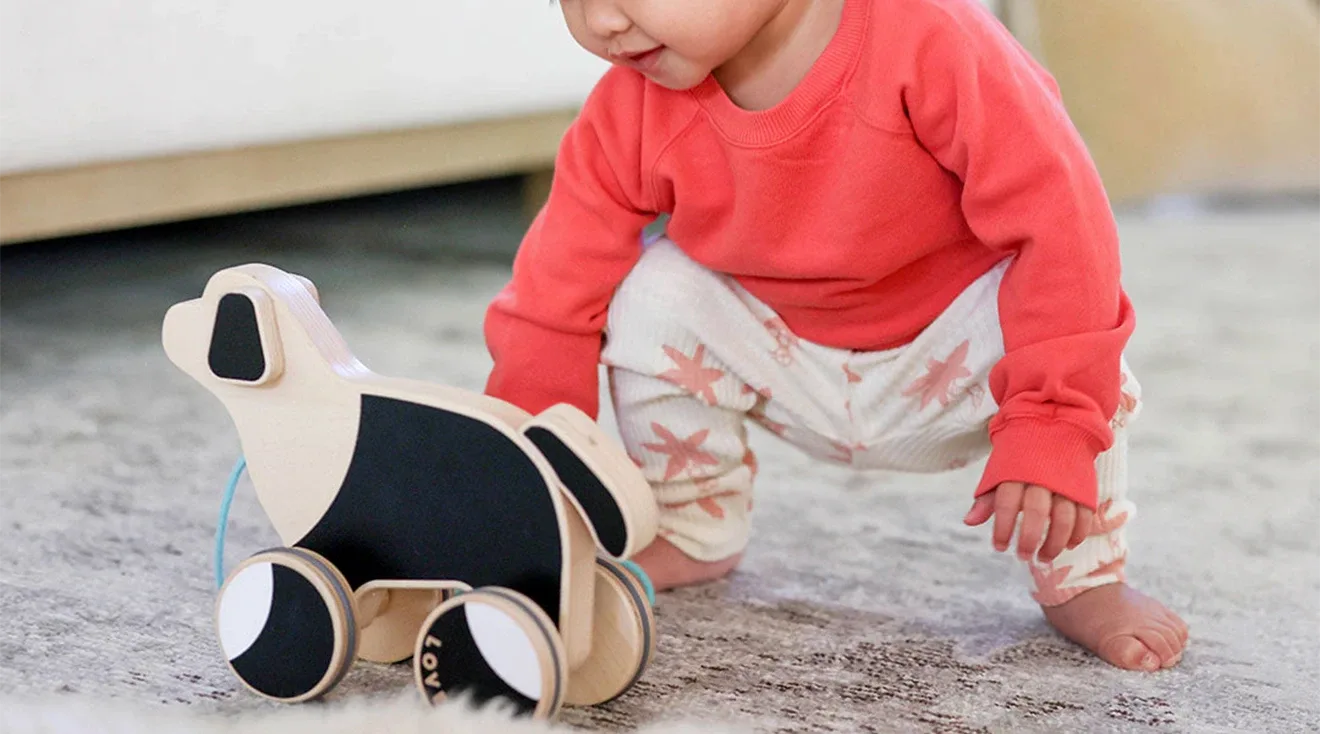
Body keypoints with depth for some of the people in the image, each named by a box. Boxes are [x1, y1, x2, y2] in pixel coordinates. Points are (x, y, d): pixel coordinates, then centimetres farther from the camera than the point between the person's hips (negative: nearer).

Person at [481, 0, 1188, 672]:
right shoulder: (631, 114, -23)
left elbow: (1058, 225, -34)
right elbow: (555, 299, -16)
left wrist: (1047, 432, -37)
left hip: (943, 354, -3)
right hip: (786, 369, 3)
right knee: (652, 298, -21)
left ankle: (1080, 583, -5)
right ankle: (692, 537, 6)